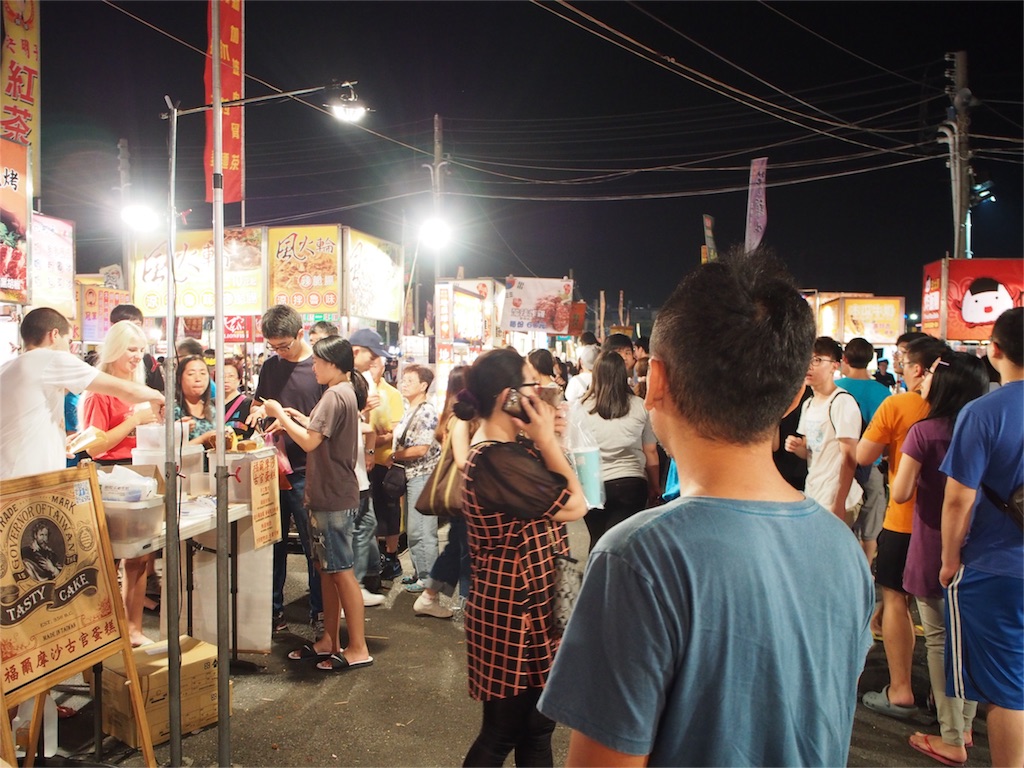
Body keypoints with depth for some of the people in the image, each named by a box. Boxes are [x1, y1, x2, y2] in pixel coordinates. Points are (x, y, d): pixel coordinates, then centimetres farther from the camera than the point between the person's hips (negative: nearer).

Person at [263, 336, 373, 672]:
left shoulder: (334, 396, -18)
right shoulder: (345, 392, 14)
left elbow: (310, 442, -22)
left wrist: (280, 415, -11)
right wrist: (300, 418, 11)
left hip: (333, 499, -10)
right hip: (328, 496, 10)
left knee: (341, 571, -4)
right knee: (326, 569, 15)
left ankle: (358, 648, 4)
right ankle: (329, 641, 25)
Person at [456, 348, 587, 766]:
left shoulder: (512, 449, 6)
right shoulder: (496, 460, -25)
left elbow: (553, 490, 4)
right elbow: (575, 505, -20)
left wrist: (545, 441, -4)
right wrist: (547, 437, -15)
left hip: (531, 604, 9)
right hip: (512, 612, -9)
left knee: (537, 724, 21)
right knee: (503, 730, 8)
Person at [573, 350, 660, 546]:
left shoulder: (580, 409, -3)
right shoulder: (639, 407, -2)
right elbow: (651, 452, 4)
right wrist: (655, 487, 16)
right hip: (631, 484, 0)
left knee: (598, 540, 19)